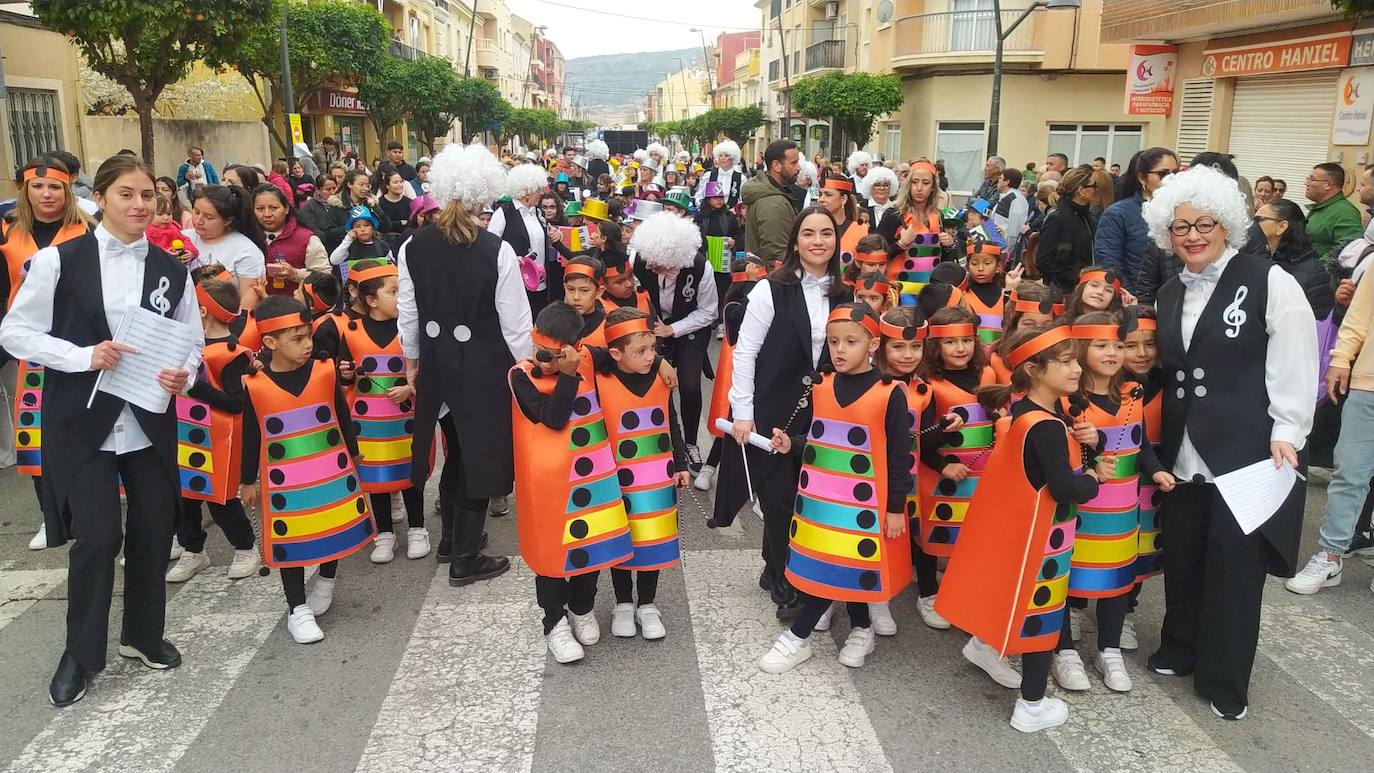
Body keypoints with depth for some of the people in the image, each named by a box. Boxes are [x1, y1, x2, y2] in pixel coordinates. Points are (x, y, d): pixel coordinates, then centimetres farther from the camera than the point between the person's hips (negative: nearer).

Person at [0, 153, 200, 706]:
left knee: (153, 527, 9)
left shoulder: (171, 270, 3)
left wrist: (183, 374, -14)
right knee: (98, 534, -5)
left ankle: (143, 634, 31)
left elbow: (193, 342, 8)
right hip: (83, 419, -3)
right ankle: (81, 654, 17)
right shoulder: (59, 261, -6)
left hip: (150, 419, 3)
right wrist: (84, 356, -18)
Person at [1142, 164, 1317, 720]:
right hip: (1183, 453, 5)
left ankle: (1225, 682, 18)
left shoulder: (1269, 281, -7)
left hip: (1247, 452, -5)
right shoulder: (1170, 295, 11)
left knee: (1234, 564, 2)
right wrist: (1158, 447, 11)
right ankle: (1180, 650, 34)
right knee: (1182, 556, 14)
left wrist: (1285, 434, -14)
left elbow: (1295, 365, -9)